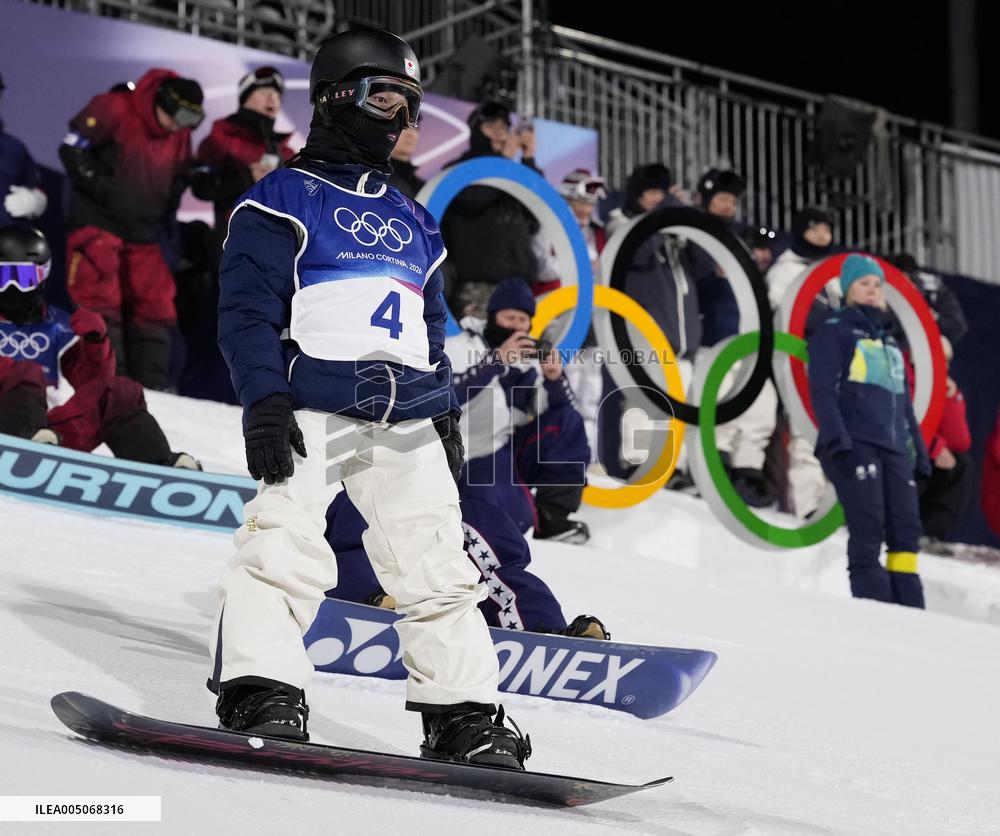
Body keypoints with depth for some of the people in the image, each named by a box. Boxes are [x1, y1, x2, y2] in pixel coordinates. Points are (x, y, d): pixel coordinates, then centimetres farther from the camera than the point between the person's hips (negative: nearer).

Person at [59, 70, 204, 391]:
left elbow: (177, 181, 21)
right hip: (98, 223, -7)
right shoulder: (114, 110, -13)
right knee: (101, 303, -14)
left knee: (155, 305, 5)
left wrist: (162, 217, 5)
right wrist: (107, 191, -18)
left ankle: (153, 385, 10)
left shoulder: (180, 136, 8)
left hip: (142, 234, 7)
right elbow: (73, 150, -13)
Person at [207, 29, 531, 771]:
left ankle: (463, 717, 5)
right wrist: (264, 401, -15)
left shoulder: (411, 222, 25)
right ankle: (263, 694, -18)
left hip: (407, 424, 6)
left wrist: (446, 415, 19)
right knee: (285, 540, -21)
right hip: (310, 413, -5)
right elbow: (247, 309, -3)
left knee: (435, 562, 1)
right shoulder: (283, 200, 5)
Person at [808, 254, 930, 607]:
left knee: (906, 528, -5)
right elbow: (822, 390, -5)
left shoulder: (889, 344, 27)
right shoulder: (834, 332, 7)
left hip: (893, 447, 6)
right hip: (854, 443, -6)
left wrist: (919, 451, 20)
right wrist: (837, 440, -18)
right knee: (868, 528, -16)